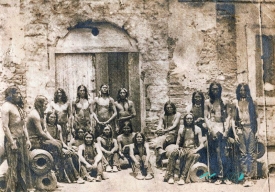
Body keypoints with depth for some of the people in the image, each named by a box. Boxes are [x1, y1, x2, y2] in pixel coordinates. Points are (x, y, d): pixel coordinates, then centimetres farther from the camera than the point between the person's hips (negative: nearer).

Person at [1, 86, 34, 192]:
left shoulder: (18, 106, 16)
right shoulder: (6, 106, -11)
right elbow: (5, 126, -17)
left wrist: (27, 139, 15)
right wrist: (12, 142, -19)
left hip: (22, 139, 8)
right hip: (13, 139, -8)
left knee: (24, 164, 11)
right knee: (14, 166, -2)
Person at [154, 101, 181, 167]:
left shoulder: (177, 115, 7)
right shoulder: (163, 116, 18)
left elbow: (174, 126, -6)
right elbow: (159, 125, 5)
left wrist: (165, 130, -20)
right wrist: (159, 130, -21)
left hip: (173, 135, -3)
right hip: (164, 135, 3)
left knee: (161, 139, -35)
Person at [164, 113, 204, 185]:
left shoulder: (197, 129, 7)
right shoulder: (181, 130, 16)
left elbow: (201, 144, 2)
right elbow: (177, 143, 15)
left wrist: (196, 150, -17)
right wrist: (177, 148, -8)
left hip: (193, 150, -3)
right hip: (183, 149, 3)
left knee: (190, 156, -40)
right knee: (173, 153, -31)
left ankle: (183, 178, -47)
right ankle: (170, 176, -36)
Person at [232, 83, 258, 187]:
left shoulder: (252, 103, 11)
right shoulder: (235, 103, 8)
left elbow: (255, 118, 10)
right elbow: (233, 119, 5)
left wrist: (256, 131, 0)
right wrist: (235, 133, -2)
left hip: (251, 129, 1)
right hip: (241, 129, -1)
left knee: (252, 153, -5)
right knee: (243, 153, -2)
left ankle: (250, 176, -3)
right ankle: (246, 177, -2)